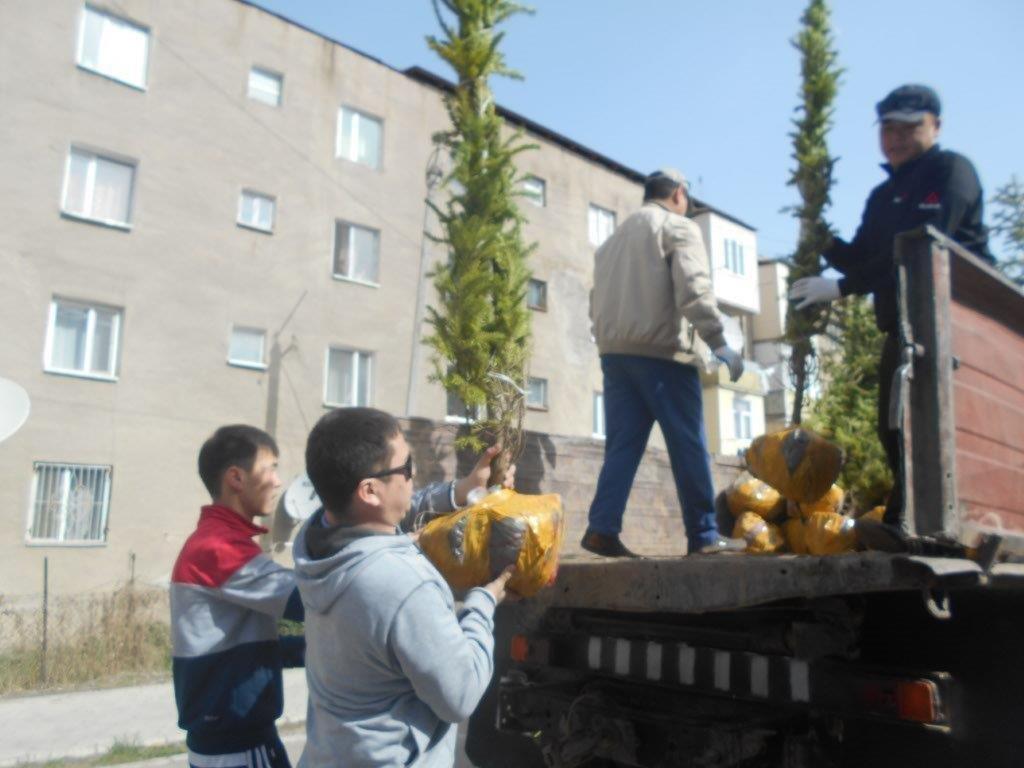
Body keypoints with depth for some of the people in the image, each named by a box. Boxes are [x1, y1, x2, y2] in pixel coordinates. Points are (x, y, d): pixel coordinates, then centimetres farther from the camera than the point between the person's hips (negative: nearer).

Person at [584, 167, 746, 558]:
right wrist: (720, 344, -14)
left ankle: (602, 528, -6)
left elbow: (598, 300, 20)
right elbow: (694, 291, -12)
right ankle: (704, 535, 2)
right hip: (661, 351, -7)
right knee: (688, 445, -1)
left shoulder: (614, 238, 25)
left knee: (622, 444, 4)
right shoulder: (678, 228, 2)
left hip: (615, 352, 7)